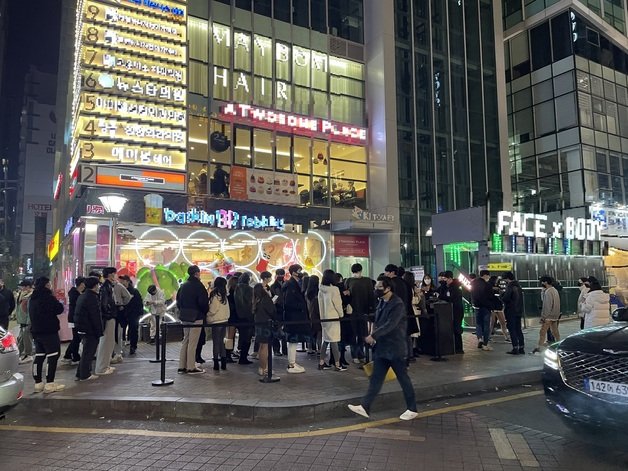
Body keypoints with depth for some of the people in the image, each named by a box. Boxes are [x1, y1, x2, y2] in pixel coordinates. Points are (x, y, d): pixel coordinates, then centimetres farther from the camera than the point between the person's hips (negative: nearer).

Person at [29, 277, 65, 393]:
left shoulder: (32, 298, 12)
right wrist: (58, 302, 5)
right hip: (49, 331, -9)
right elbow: (59, 309, -13)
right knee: (53, 356, -4)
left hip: (36, 331, 9)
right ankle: (49, 384, -6)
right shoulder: (48, 297, -15)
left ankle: (38, 383, 16)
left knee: (39, 356, 12)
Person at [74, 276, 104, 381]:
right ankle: (85, 375, 6)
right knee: (88, 352, -1)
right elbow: (96, 317, -19)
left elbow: (78, 314, 20)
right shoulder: (92, 298, -17)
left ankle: (81, 373, 23)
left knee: (87, 351, 18)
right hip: (90, 330, -10)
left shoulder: (82, 296, 14)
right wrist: (99, 332, -15)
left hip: (82, 329, 10)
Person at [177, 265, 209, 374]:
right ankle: (191, 367, 0)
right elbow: (203, 302, -17)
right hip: (196, 317, -8)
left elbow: (178, 301, 15)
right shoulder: (198, 285, -13)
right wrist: (206, 312, -1)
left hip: (184, 317, 8)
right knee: (192, 343, -4)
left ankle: (182, 366, 17)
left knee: (185, 341, 14)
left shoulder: (183, 286, 11)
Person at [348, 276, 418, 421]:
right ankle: (364, 407, 10)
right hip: (381, 347, 8)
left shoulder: (397, 304, -17)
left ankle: (412, 409, 19)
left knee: (403, 379, 5)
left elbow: (390, 324, -26)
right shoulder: (381, 302, 9)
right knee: (375, 379, 8)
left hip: (394, 348, -8)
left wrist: (373, 335, -29)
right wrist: (374, 336, -1)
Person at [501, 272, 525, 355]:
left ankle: (515, 348, -4)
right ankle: (521, 348, 14)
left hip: (511, 312, -8)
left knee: (512, 330, -3)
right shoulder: (518, 286, 11)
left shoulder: (510, 286, -15)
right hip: (519, 311, 8)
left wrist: (502, 294, 0)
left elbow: (505, 299, -22)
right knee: (518, 330, 12)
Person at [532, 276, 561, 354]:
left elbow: (547, 306, -20)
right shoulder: (555, 290, 13)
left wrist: (543, 317, -18)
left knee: (542, 332, -8)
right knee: (555, 332, 15)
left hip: (548, 316, -9)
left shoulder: (548, 292, -17)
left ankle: (539, 348, -9)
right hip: (555, 316, 9)